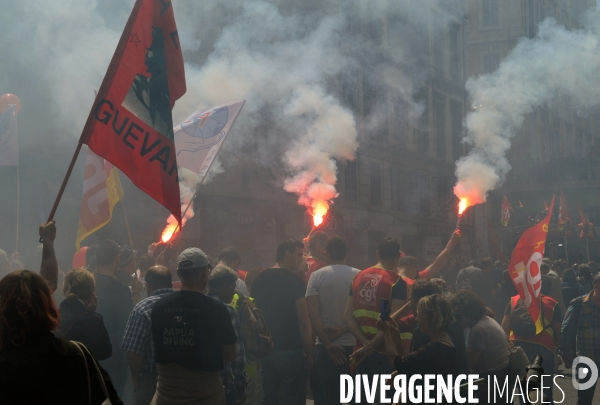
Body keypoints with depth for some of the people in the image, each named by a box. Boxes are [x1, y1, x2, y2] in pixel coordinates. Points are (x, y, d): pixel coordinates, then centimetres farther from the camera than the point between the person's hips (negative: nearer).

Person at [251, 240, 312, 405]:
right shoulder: (295, 282, -12)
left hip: (266, 350, 7)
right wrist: (309, 353, -6)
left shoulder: (259, 281, 7)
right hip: (291, 350, -7)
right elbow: (303, 322, -14)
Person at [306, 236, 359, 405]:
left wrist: (327, 343, -11)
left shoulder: (317, 276, -2)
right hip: (353, 345, 1)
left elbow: (313, 313, -10)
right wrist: (341, 330, -7)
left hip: (326, 347, -1)